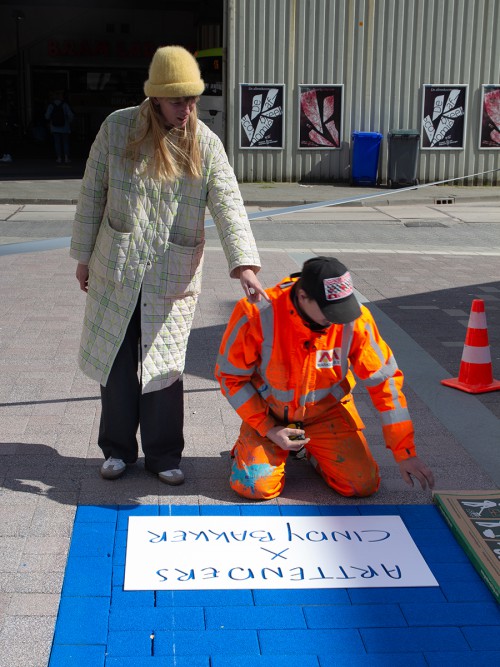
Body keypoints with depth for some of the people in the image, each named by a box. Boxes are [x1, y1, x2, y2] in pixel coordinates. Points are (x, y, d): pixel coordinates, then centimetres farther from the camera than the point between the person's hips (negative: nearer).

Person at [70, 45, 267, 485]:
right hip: (115, 272, 1)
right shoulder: (118, 128, -4)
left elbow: (229, 208, -13)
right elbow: (92, 195, 3)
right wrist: (84, 255, 6)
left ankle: (163, 455, 21)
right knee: (116, 362, 9)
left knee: (164, 367, 4)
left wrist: (245, 266, -26)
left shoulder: (206, 144, -5)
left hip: (173, 278, -1)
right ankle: (118, 449, 27)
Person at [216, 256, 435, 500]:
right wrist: (267, 428, -17)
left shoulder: (355, 320, -21)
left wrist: (405, 452, -15)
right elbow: (231, 376, -12)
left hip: (327, 411, 2)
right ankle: (249, 444, 16)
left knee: (364, 485, -11)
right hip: (269, 414, -2)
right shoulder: (257, 315, -27)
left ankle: (312, 449, 19)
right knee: (257, 487, -20)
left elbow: (384, 380, -14)